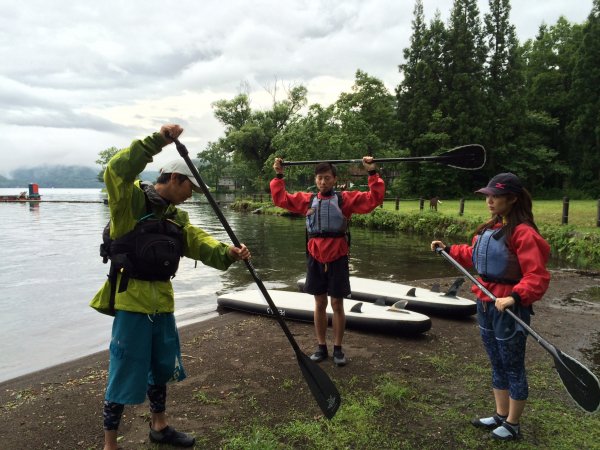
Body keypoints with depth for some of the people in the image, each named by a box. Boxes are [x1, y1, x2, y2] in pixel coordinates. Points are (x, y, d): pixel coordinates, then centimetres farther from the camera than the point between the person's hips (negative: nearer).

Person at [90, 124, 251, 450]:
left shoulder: (176, 217, 13)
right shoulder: (132, 200, -9)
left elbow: (199, 242, 1)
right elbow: (117, 172, -29)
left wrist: (227, 253, -18)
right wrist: (158, 140, -32)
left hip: (161, 300, 8)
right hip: (131, 298, -8)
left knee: (162, 366, 20)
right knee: (125, 372, 2)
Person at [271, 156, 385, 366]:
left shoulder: (346, 199, 0)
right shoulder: (307, 200, 8)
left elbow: (374, 199, -7)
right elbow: (280, 199, 12)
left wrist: (372, 173, -12)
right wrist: (278, 176, 7)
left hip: (337, 259, -2)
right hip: (315, 260, 3)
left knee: (337, 304, 6)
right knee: (319, 304, 11)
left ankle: (338, 349, 19)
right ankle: (321, 347, 23)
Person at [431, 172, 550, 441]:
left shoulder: (523, 232, -21)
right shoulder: (490, 228, 7)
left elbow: (537, 277, -26)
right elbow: (473, 255, 22)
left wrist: (515, 297, -38)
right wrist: (448, 250, 18)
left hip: (509, 309, -9)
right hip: (485, 306, 9)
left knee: (513, 368, 10)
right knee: (497, 365, 21)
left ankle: (512, 425, 28)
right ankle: (501, 415, 38)